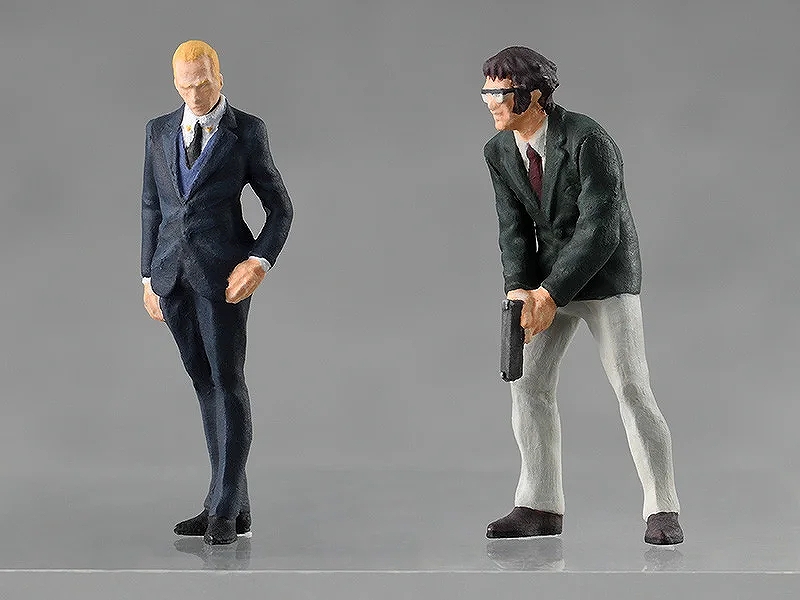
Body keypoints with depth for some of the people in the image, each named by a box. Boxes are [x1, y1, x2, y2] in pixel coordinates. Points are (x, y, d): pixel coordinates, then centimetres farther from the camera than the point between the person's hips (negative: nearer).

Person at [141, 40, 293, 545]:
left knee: (228, 380, -6)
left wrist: (261, 261, -11)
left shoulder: (247, 131, 0)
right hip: (172, 272, 5)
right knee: (204, 383, 6)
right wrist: (149, 277, 12)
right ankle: (234, 505, 11)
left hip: (222, 273, -5)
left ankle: (225, 510, -4)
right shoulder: (159, 131, 12)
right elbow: (152, 207, 16)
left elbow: (280, 206, 2)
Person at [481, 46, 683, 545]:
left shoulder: (587, 140, -24)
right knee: (528, 383, 1)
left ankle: (663, 511, -4)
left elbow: (600, 229, -26)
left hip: (605, 273, -7)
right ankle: (541, 507, 9)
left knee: (632, 388, -11)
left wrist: (551, 295, -27)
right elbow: (514, 227, -1)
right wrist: (519, 289, -18)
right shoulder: (499, 152, -3)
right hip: (549, 274, 7)